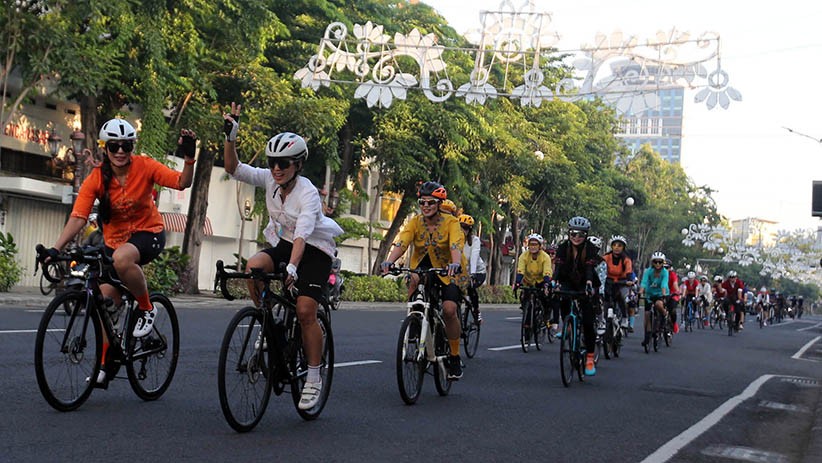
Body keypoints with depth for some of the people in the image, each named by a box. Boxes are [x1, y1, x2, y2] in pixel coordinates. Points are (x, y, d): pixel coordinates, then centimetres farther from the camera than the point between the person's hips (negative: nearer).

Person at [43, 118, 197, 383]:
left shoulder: (144, 167, -14)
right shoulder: (96, 179, -13)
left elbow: (181, 183, -21)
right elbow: (78, 217, -20)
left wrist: (189, 158, -40)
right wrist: (55, 249, -32)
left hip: (148, 233, -4)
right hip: (114, 240, 4)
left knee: (122, 259, -38)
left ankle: (147, 309, -13)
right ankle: (104, 364, 17)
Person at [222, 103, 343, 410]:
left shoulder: (308, 193, -24)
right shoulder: (269, 179, -8)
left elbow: (302, 234, -36)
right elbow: (234, 169, -11)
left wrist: (292, 267, -49)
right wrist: (230, 137, -25)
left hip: (314, 250, -5)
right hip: (281, 243, 5)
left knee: (305, 311, -16)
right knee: (253, 267, -27)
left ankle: (314, 378, -2)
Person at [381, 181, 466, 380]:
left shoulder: (451, 222, -16)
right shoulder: (415, 222, -10)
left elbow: (456, 246, -33)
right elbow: (401, 243, -25)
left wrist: (455, 263, -54)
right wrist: (389, 261, -45)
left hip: (447, 270, -2)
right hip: (422, 266, 2)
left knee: (449, 309, -22)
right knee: (414, 280, -33)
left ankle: (455, 357, -3)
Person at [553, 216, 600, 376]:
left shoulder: (590, 249, -16)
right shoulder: (563, 247, -11)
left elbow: (589, 268, -29)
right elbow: (558, 266, -22)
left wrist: (589, 283, -50)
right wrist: (554, 282, -42)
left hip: (584, 284, -1)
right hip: (568, 282, 1)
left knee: (588, 321, -10)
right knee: (562, 297, -34)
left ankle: (590, 358, -4)